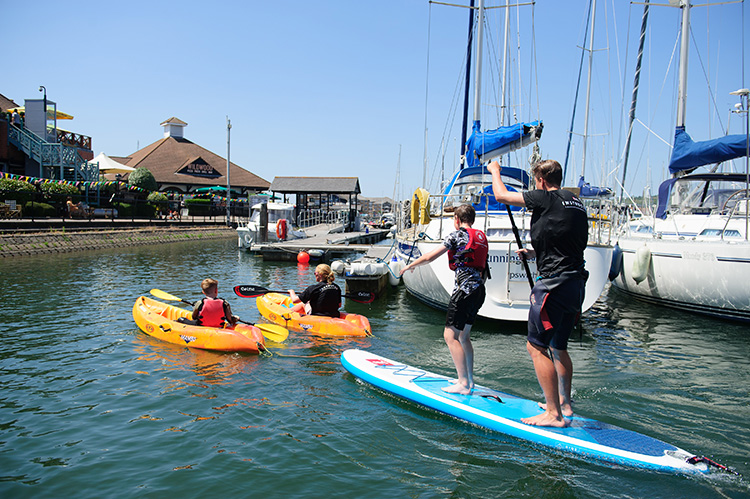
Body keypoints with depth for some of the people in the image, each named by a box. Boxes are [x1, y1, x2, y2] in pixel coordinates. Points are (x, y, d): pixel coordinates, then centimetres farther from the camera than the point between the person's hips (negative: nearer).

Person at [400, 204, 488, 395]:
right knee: (463, 335, 18)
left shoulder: (457, 235, -6)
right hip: (479, 290, 9)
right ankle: (469, 379, 22)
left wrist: (411, 265, 8)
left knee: (450, 335, -6)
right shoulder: (481, 237, 16)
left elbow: (430, 257, -5)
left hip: (465, 289, -9)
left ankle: (464, 384, -8)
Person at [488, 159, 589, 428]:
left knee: (536, 346, -4)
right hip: (576, 284, 9)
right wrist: (535, 252, 30)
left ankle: (553, 413, -2)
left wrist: (495, 171, 16)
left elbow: (501, 195, -1)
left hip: (554, 283, -9)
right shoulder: (576, 203, 17)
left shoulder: (546, 198, -8)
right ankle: (564, 403, 31)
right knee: (558, 346, 20)